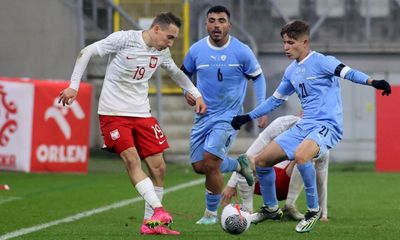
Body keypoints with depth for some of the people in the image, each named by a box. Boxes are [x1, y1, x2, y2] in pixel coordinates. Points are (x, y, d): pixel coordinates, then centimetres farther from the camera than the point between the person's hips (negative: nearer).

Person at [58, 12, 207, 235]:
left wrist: (196, 94, 23)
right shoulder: (124, 39, -14)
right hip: (113, 113, -6)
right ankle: (158, 210, -27)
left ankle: (150, 223, 8)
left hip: (142, 114, 6)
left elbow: (176, 72, 28)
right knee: (132, 160, -20)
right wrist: (74, 86, -13)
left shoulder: (162, 52, 5)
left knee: (158, 166, -1)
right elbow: (86, 52, -9)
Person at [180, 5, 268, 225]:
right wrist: (187, 91, -5)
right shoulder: (196, 50, -3)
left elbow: (258, 77, 4)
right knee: (199, 166, 4)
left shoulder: (242, 51, -10)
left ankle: (211, 214, 3)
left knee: (210, 162, -16)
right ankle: (238, 165, 33)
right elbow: (185, 73, 15)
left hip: (229, 115, -4)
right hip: (203, 115, 4)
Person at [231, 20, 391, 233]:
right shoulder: (291, 71, 16)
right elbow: (275, 100, 29)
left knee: (300, 156, -38)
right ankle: (271, 209, 28)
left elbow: (347, 73, -24)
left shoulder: (320, 62, -8)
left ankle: (313, 211, -19)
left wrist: (372, 82, -42)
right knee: (261, 161, 6)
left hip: (327, 125, -8)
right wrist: (248, 117, 30)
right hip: (304, 126, 8)